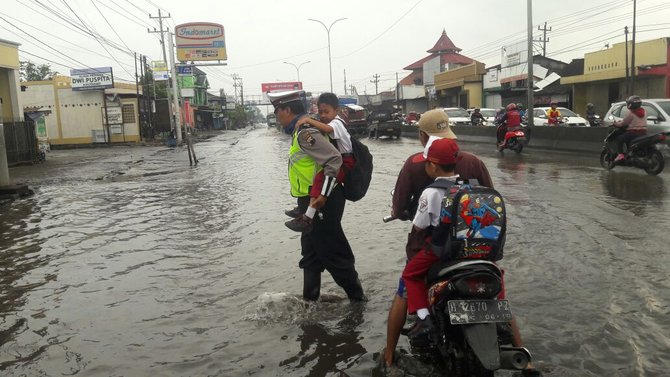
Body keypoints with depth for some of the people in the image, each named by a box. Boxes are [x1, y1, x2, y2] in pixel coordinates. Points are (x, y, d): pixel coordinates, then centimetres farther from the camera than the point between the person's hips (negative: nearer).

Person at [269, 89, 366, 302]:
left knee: (332, 252, 1)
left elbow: (334, 159, -27)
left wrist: (323, 195, -26)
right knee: (311, 251, 19)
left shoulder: (305, 133, -19)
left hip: (322, 202, -10)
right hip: (311, 201, 10)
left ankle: (356, 296, 16)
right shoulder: (301, 130, 13)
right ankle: (310, 296, 33)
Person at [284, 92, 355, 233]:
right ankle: (304, 208, 19)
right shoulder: (329, 122, 16)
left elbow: (327, 129, -36)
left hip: (346, 164, -11)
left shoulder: (336, 123, -15)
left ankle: (307, 218, -38)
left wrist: (308, 120, -33)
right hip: (338, 161, 11)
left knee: (320, 177, -32)